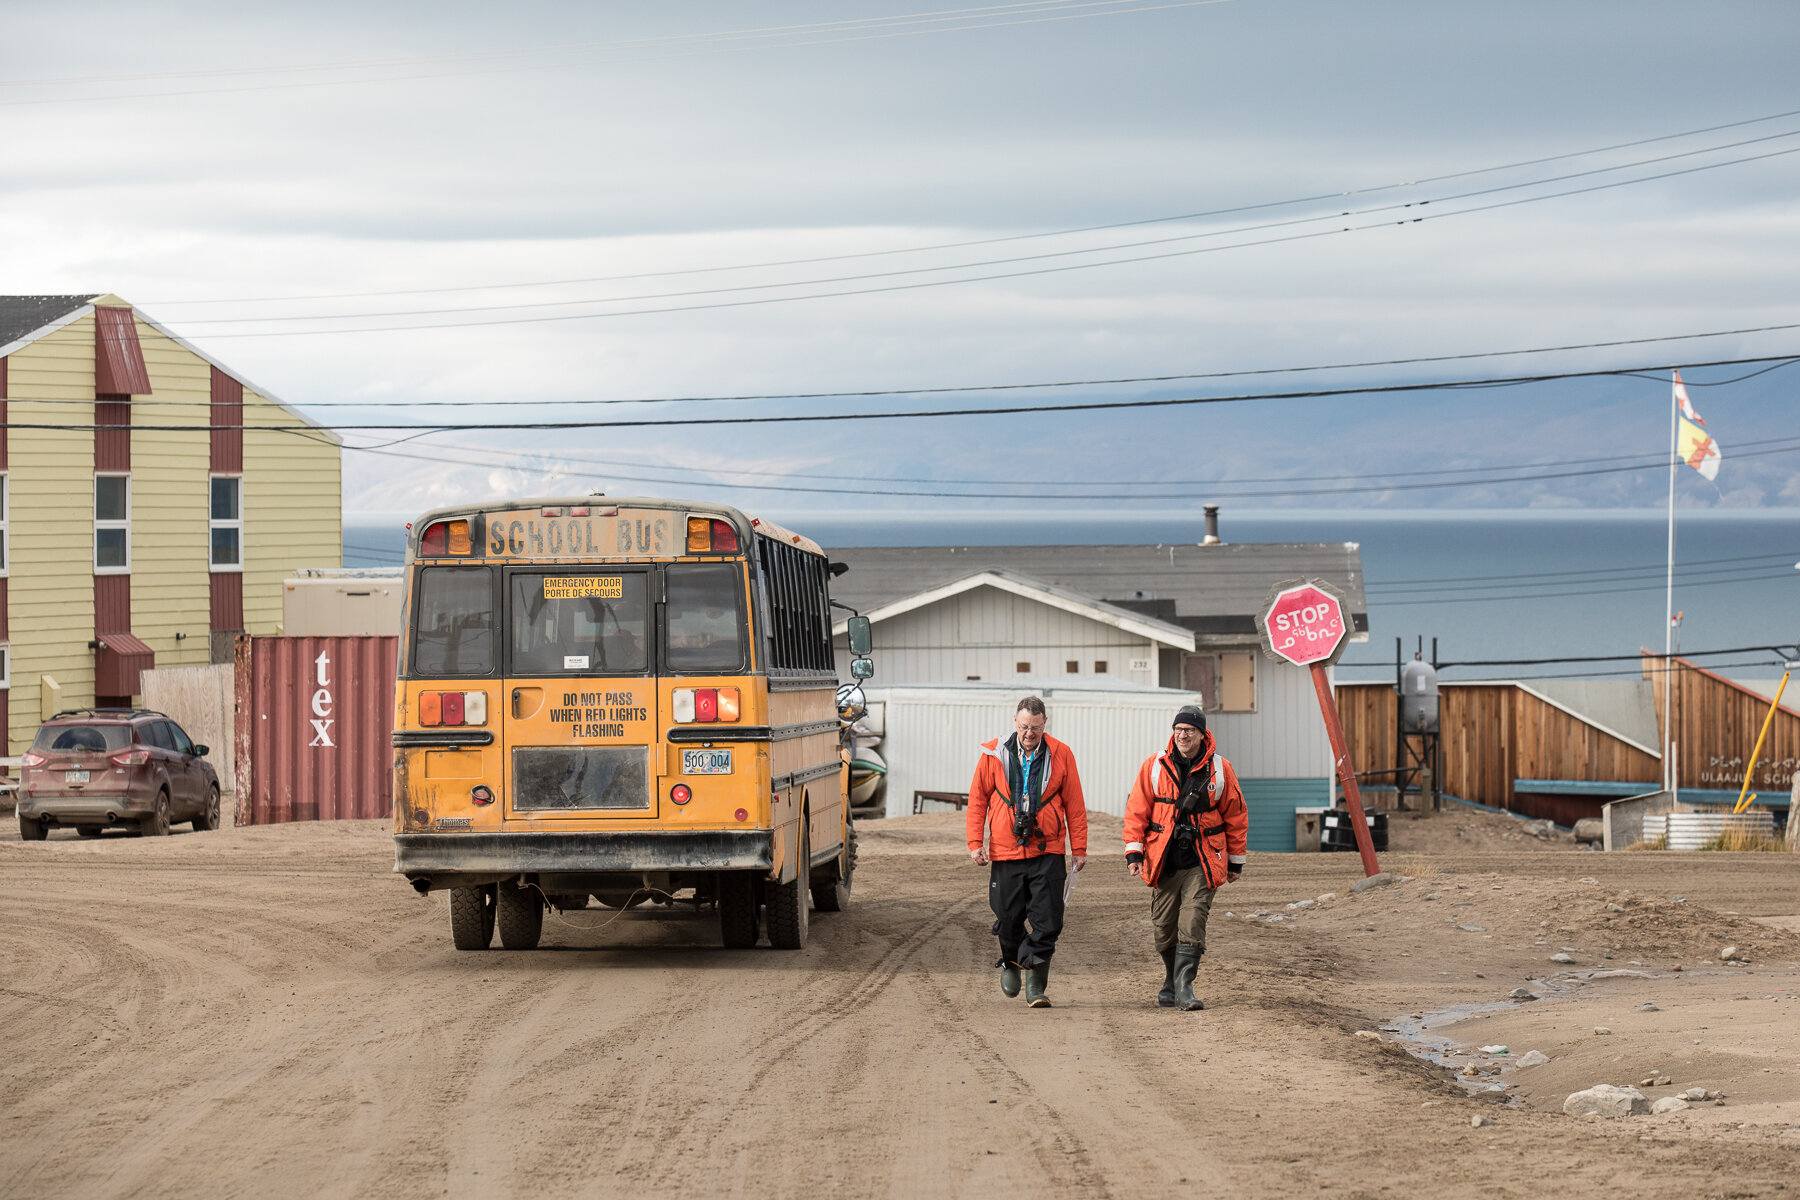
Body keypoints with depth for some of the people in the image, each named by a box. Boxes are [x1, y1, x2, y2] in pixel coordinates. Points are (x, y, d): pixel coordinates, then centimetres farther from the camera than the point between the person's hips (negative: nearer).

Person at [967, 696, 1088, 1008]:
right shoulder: (995, 754, 0)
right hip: (1005, 852, 0)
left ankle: (1035, 982, 0)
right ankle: (1011, 962, 35)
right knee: (1008, 918, 6)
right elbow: (978, 799, 6)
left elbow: (1074, 804, 5)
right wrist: (976, 842, -1)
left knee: (1047, 921, -8)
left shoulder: (1060, 755, 1)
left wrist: (1079, 848, 3)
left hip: (1047, 852, 0)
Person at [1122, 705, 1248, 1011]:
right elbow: (1137, 811, 4)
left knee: (1192, 925, -13)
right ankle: (1172, 980, 28)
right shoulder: (1154, 767, 3)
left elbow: (1235, 816, 10)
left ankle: (1184, 987, -13)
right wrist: (1133, 851, -5)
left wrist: (1236, 860, 13)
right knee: (1164, 929, 7)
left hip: (1202, 862, -2)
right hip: (1163, 861, 2)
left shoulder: (1220, 769, 2)